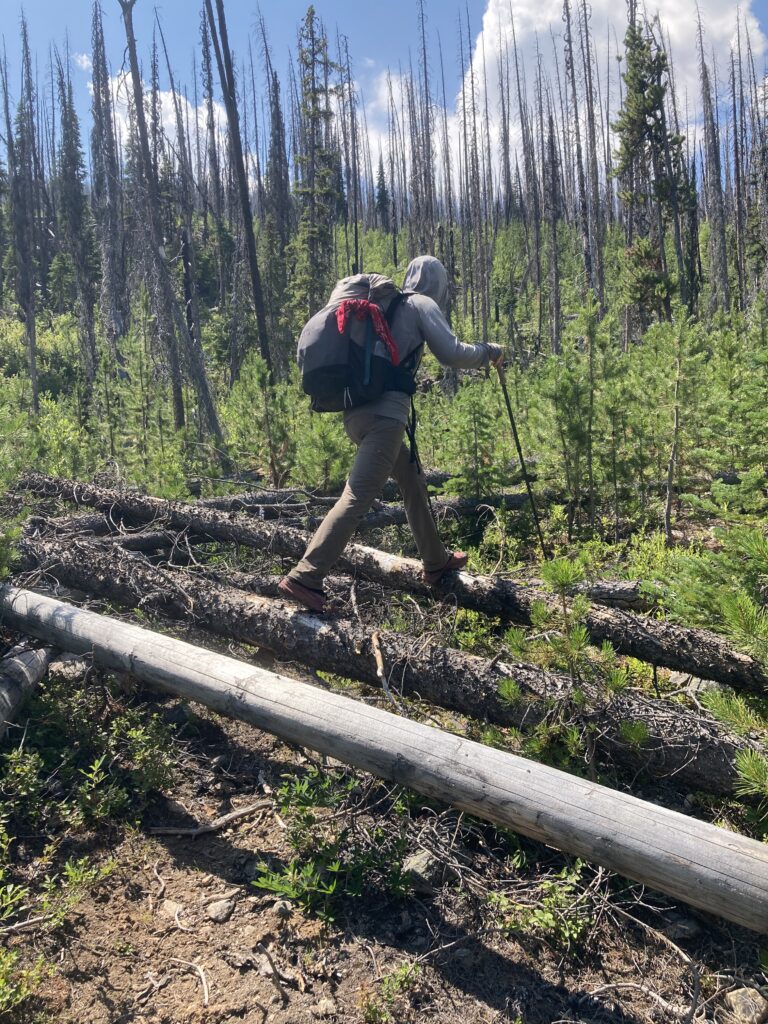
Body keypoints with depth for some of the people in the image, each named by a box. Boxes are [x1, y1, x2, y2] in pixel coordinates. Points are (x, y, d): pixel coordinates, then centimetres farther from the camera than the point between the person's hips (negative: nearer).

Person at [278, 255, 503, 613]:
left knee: (412, 479, 21)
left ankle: (436, 561, 31)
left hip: (357, 411, 9)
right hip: (384, 415, -9)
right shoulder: (423, 305, 3)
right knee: (357, 498, -14)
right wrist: (489, 351, 11)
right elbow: (452, 353, -5)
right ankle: (304, 577, -20)